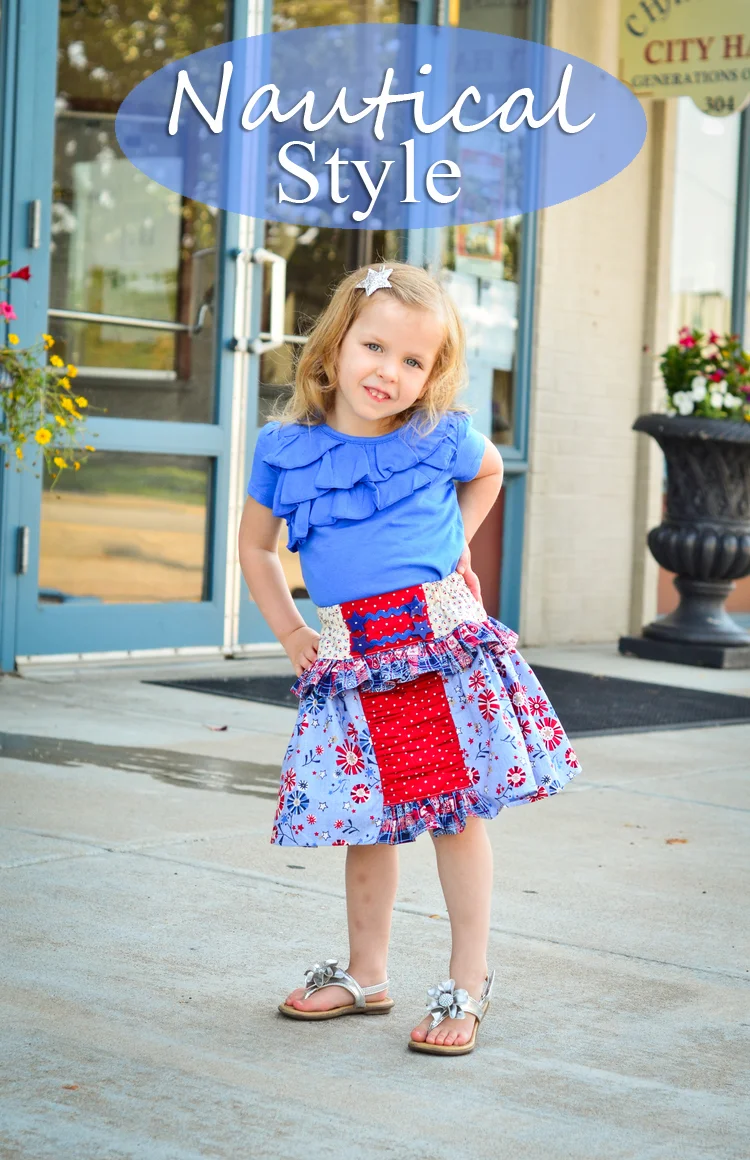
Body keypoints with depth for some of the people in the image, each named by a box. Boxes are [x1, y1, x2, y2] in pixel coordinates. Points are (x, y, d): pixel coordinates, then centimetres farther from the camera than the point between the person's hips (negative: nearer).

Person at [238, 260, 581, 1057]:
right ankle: (365, 976, 27)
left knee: (458, 815, 0)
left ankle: (469, 985, 13)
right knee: (364, 821, 10)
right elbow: (255, 547, 15)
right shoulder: (285, 446, 1)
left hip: (444, 639, -2)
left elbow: (490, 471, 23)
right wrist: (288, 633, 7)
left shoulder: (442, 438, -1)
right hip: (350, 655, 2)